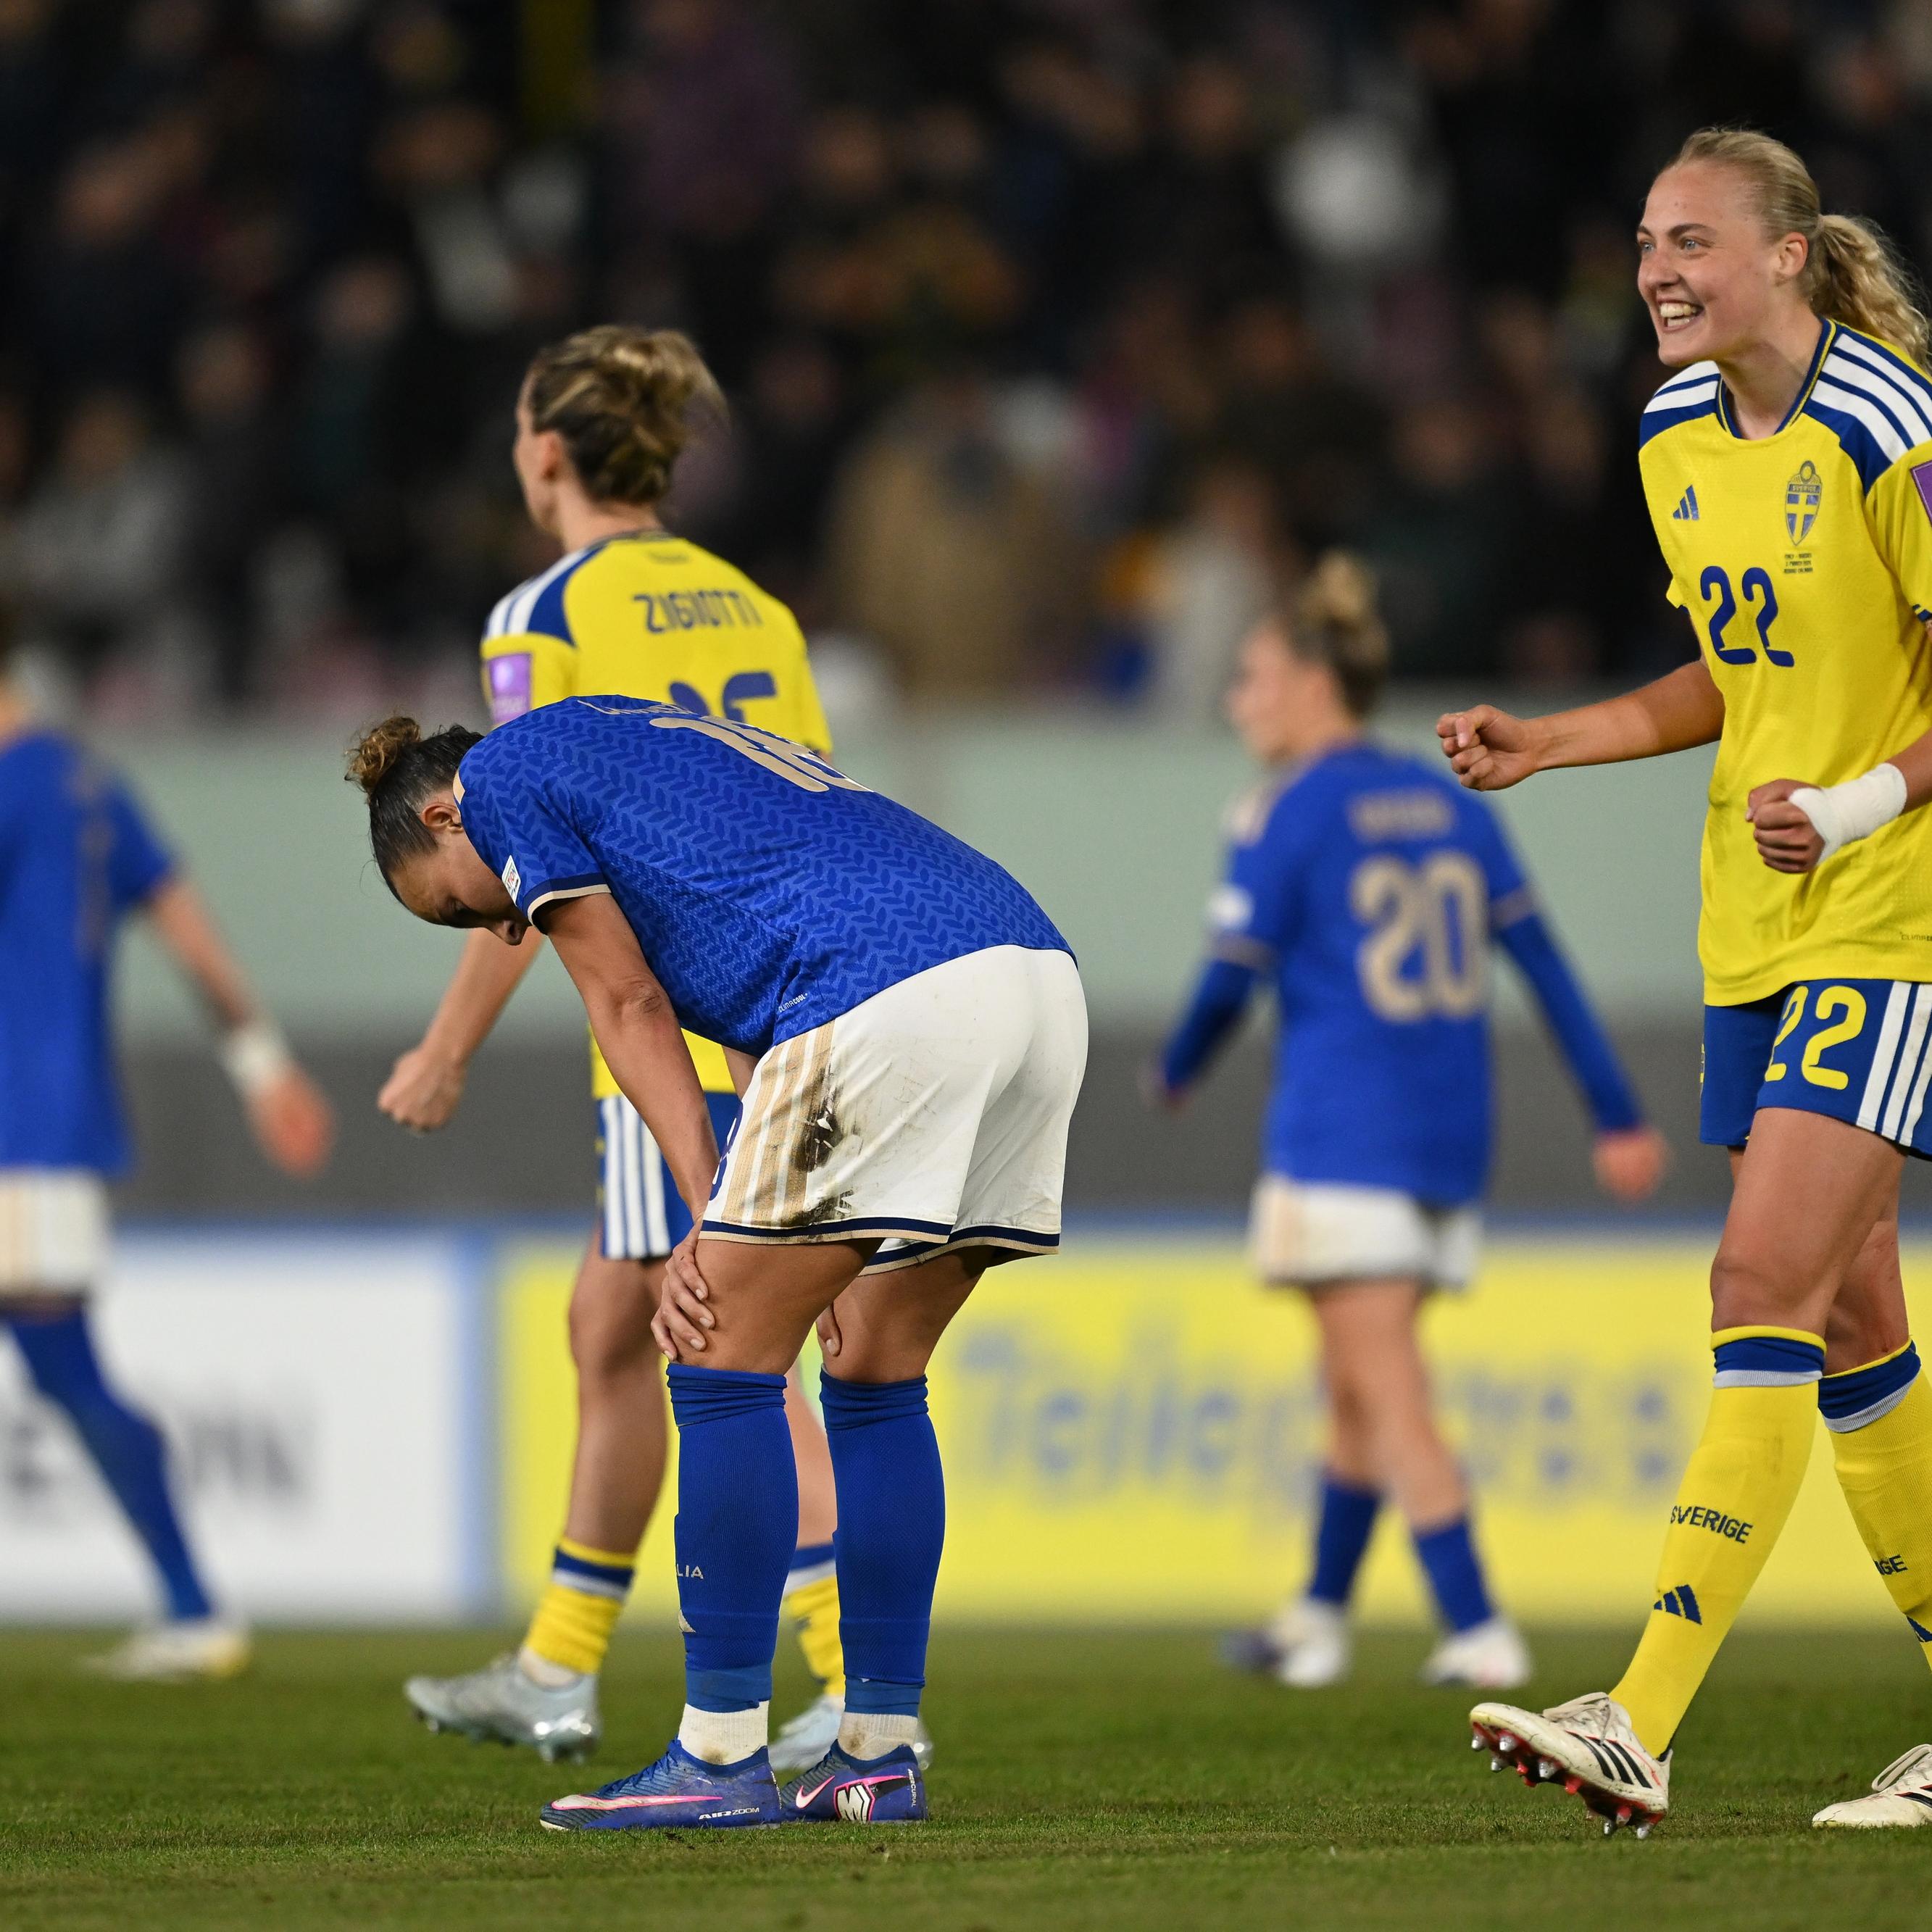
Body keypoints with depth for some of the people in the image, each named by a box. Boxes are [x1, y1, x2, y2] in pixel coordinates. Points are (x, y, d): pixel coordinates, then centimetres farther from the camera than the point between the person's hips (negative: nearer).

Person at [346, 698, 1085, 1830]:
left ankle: (724, 1759, 3)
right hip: (1041, 970, 9)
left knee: (726, 1367, 1)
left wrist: (711, 1221, 6)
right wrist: (753, 1244, 19)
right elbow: (756, 1023, 29)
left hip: (892, 997, -9)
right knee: (876, 1380, 17)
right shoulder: (658, 748, 37)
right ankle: (881, 1754, 19)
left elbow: (628, 1008, 8)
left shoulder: (501, 773, 15)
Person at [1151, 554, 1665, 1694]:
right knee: (1355, 1387, 18)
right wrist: (1619, 1117, 9)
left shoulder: (1286, 814, -7)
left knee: (1392, 1398, -6)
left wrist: (1176, 1075, 13)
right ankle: (1319, 1620, 27)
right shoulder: (1448, 806, 11)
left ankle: (1481, 1633, -14)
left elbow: (1233, 980, -8)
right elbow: (1543, 964, 9)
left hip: (1340, 1142, -7)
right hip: (1450, 1135, 7)